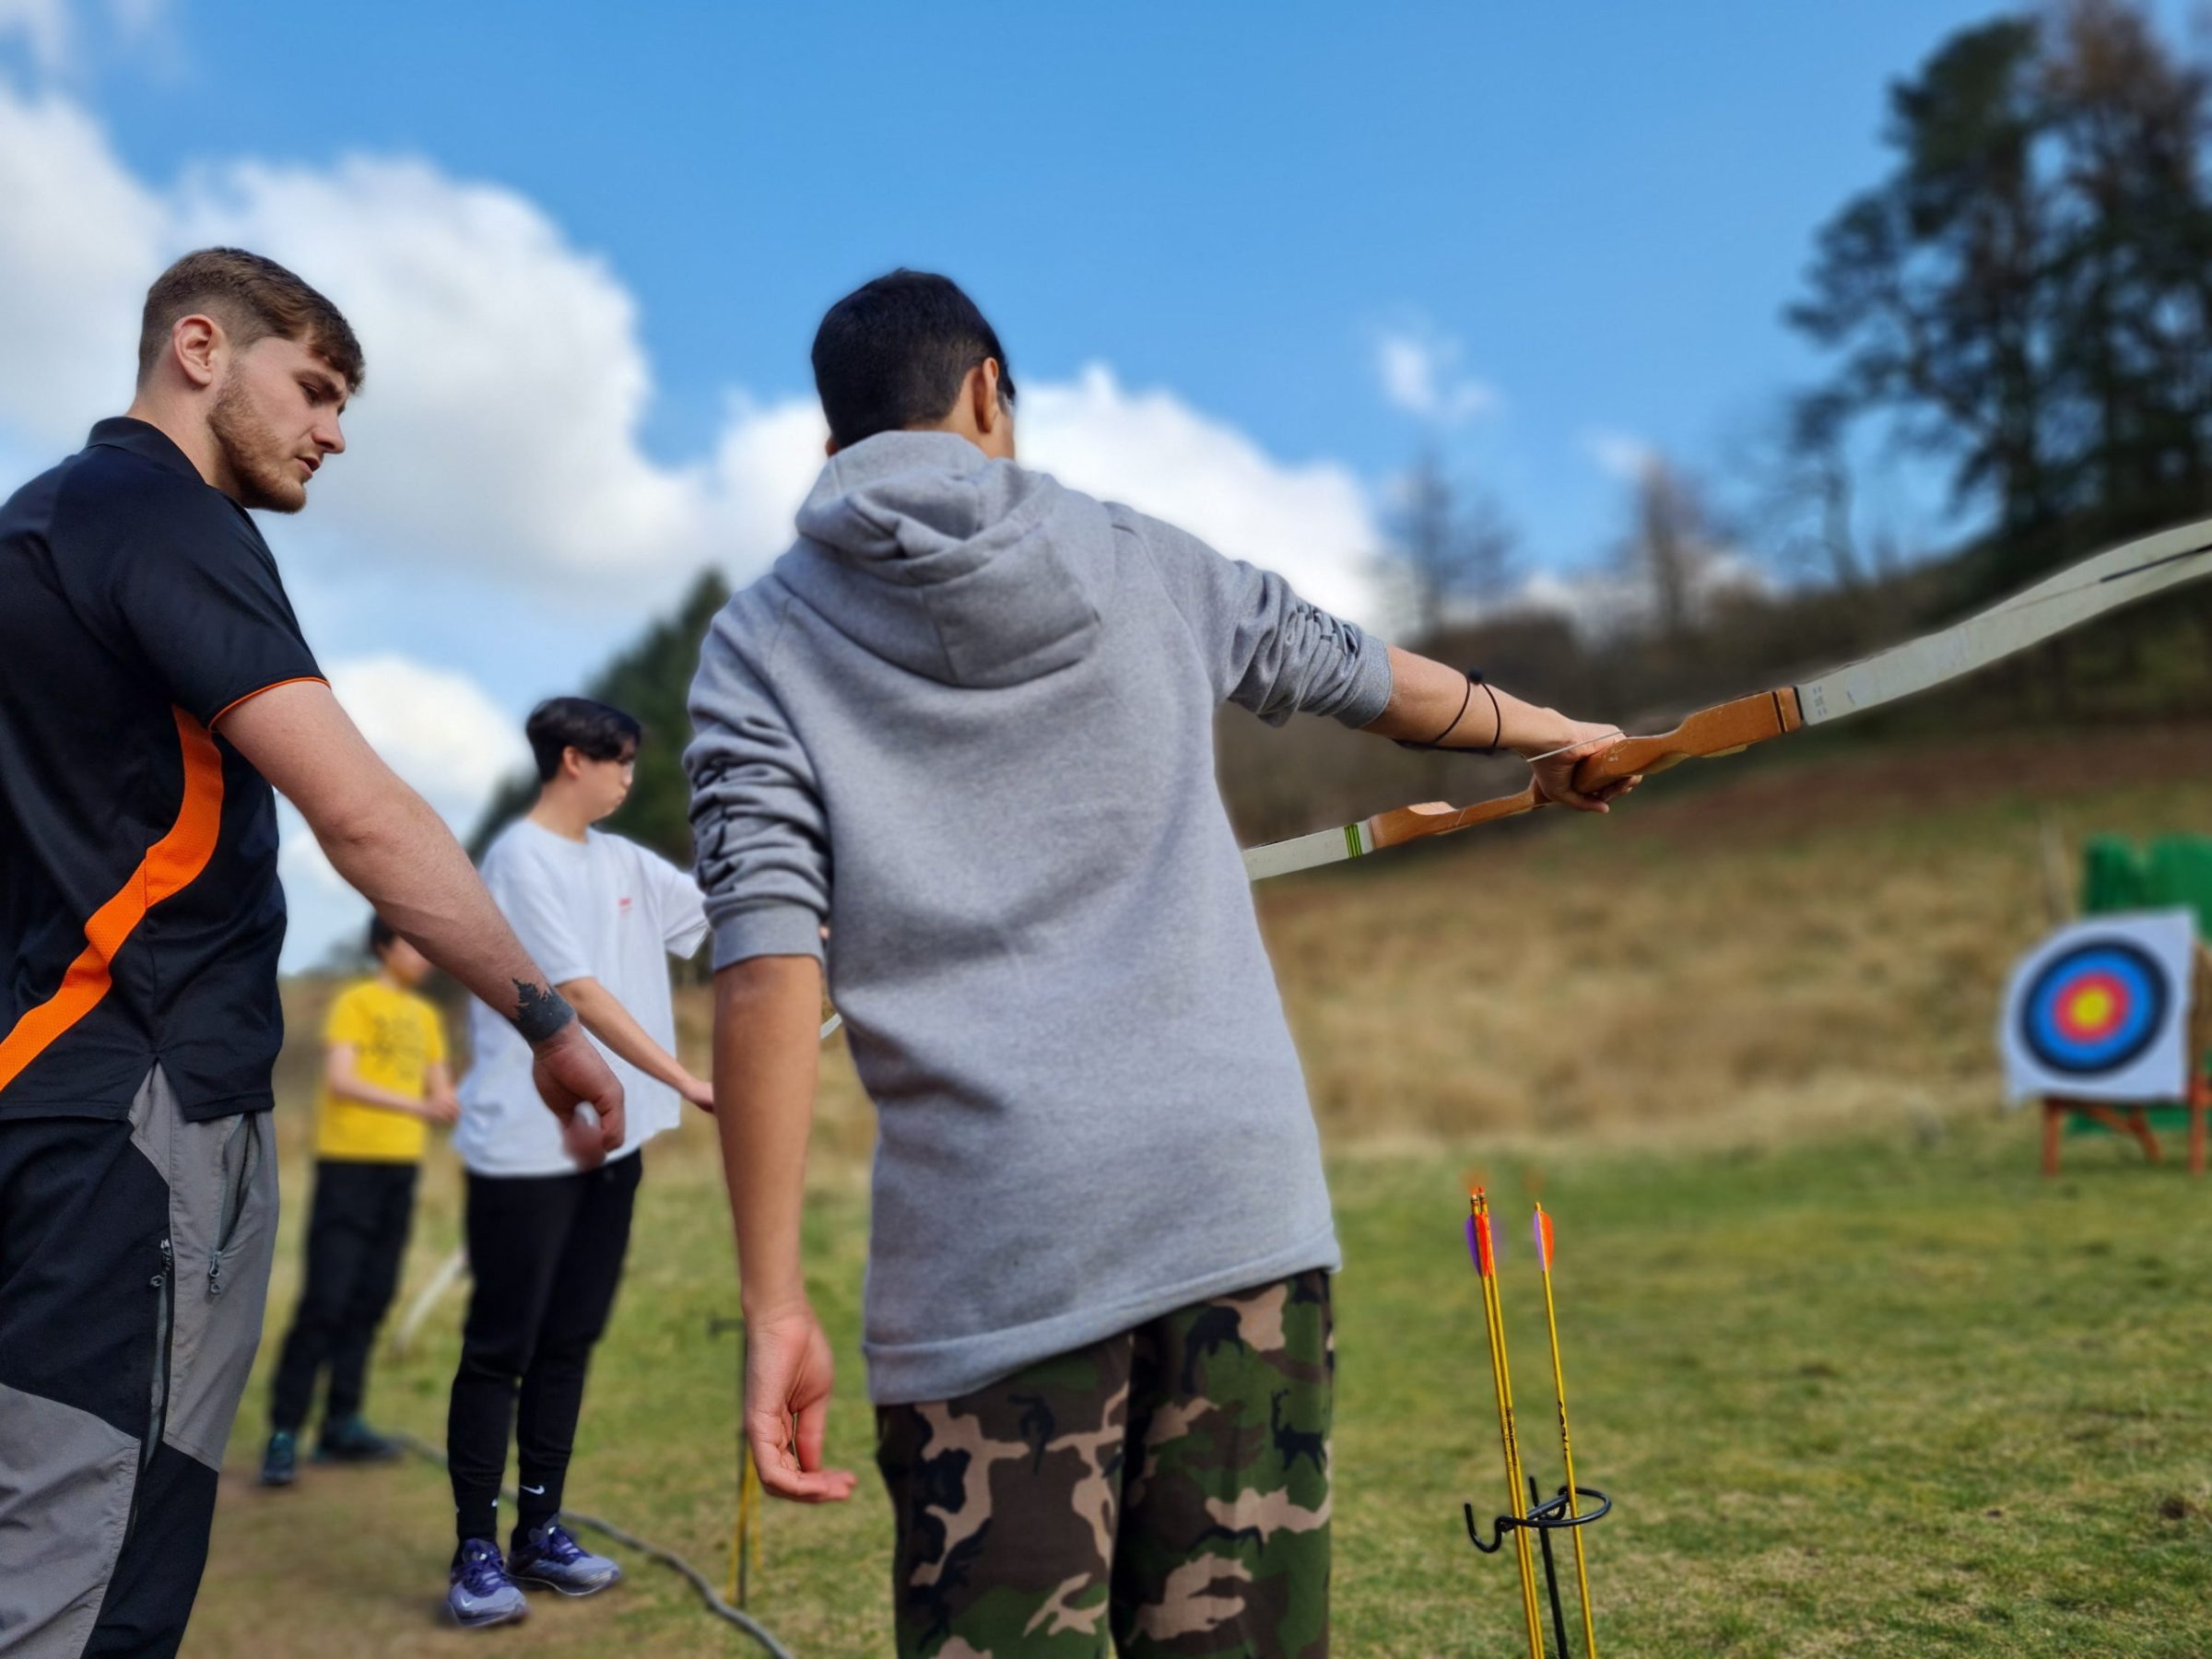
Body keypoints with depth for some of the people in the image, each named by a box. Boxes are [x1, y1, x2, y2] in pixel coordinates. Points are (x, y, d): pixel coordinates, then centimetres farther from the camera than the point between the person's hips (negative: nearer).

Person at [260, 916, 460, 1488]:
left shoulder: (426, 1016, 14)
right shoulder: (353, 1004, -5)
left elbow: (440, 1092, 14)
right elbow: (341, 1081, -18)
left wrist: (458, 1107, -9)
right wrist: (417, 1106, -27)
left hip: (401, 1167, 6)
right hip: (348, 1163, -6)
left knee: (370, 1299, 8)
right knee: (325, 1300, -8)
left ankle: (341, 1424, 15)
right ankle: (284, 1431, -2)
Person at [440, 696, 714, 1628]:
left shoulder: (626, 864, 12)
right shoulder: (521, 858, -11)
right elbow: (581, 997, -17)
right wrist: (686, 1082, -18)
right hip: (526, 1149, -7)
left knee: (569, 1343, 12)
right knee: (501, 1349, 1)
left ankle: (539, 1532, 22)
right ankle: (477, 1551, 10)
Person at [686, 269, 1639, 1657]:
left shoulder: (760, 643, 6)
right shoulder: (1143, 563, 14)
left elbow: (768, 980, -6)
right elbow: (1370, 674, 29)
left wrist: (775, 1302, -4)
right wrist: (1550, 734, 47)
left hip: (993, 1257, -2)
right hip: (1244, 1197, 3)